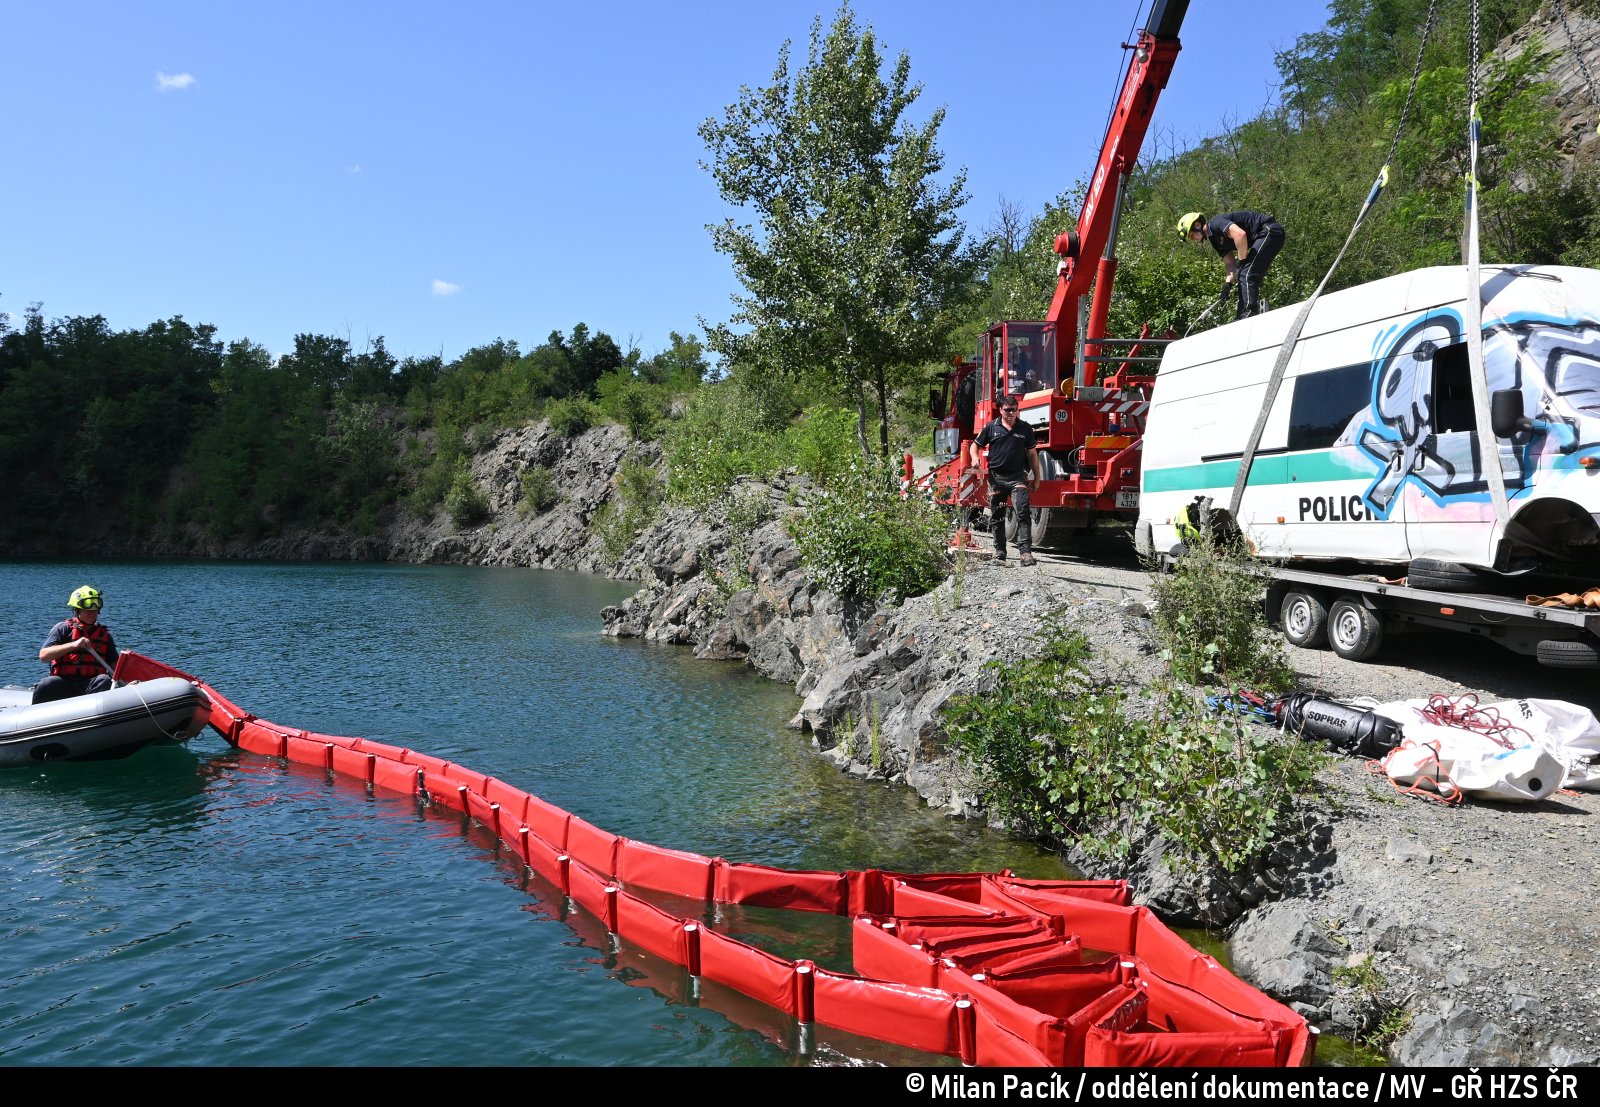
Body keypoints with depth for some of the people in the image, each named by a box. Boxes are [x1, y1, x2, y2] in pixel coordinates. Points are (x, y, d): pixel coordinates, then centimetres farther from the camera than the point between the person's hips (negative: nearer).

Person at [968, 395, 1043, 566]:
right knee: (996, 516, 9)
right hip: (996, 476, 1)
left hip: (1017, 476, -1)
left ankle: (1026, 551, -19)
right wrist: (974, 457, -9)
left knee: (1023, 512, -16)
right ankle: (999, 550, 23)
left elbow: (1032, 454, 11)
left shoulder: (1025, 429, 6)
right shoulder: (991, 427, 5)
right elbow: (975, 445, 13)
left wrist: (1036, 477, 10)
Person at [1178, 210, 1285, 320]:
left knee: (1247, 274, -19)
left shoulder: (1216, 224, -14)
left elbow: (1240, 234, -30)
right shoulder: (1215, 240, 14)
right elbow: (1230, 263, 12)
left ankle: (1250, 313, -26)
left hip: (1270, 230, -10)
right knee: (1244, 275, 10)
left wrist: (1241, 260, -19)